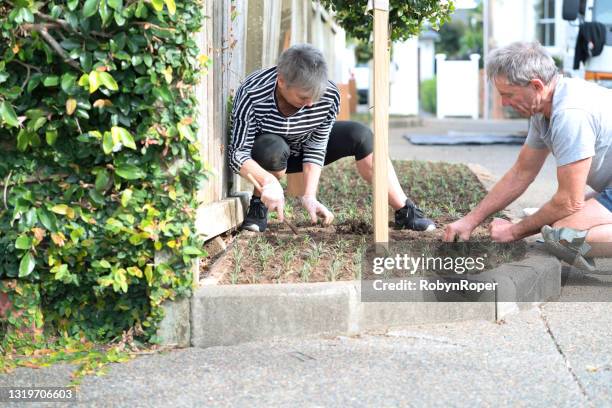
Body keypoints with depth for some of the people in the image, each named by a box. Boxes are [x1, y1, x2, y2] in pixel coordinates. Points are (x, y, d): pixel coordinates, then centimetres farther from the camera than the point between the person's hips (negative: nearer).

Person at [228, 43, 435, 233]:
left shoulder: (329, 96, -26)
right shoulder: (253, 95, -36)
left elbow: (316, 148, -18)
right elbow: (238, 154, -34)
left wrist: (309, 196, -29)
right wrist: (269, 181, -52)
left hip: (300, 151, 4)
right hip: (263, 155, -4)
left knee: (360, 136, -18)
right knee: (274, 148, -40)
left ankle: (405, 211, -11)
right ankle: (258, 208, -14)